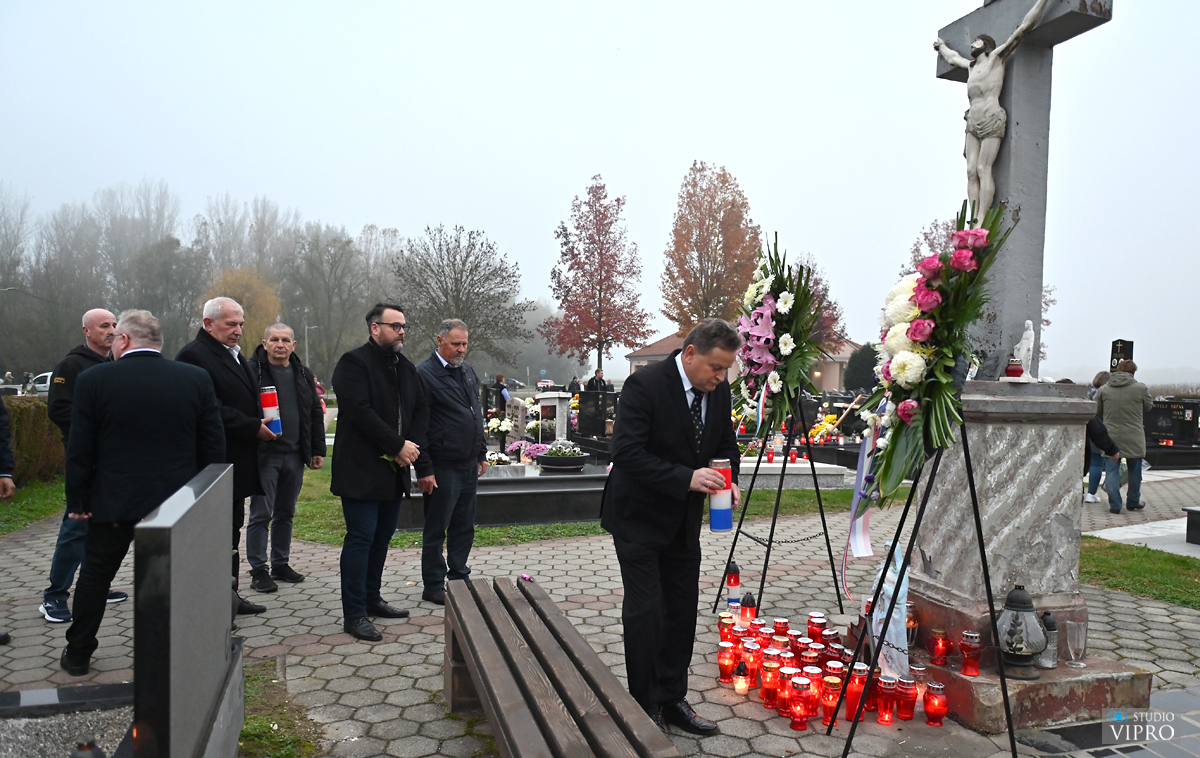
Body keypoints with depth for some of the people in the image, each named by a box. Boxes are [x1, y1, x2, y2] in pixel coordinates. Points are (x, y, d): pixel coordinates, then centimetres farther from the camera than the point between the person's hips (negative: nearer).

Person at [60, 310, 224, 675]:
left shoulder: (93, 380, -8)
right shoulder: (197, 379, -5)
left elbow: (79, 449, -5)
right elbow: (214, 446, -2)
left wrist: (77, 500, 5)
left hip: (113, 502, 0)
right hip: (177, 501, 1)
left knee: (95, 577, 17)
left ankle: (78, 654, 29)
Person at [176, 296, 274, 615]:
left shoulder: (233, 354, 18)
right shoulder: (194, 356, -14)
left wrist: (260, 422, 6)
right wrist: (253, 427, -20)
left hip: (236, 463, 10)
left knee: (232, 528, 16)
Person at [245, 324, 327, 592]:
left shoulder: (303, 374, 12)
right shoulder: (252, 370, -4)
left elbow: (316, 415, 15)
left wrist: (318, 450, 12)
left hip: (295, 455, 5)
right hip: (264, 454, -5)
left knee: (286, 513, 14)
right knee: (261, 514, -1)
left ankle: (281, 564, 25)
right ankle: (258, 570, 9)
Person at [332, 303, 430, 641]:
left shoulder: (406, 367, 15)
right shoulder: (354, 363, -10)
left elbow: (421, 411, 12)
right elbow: (360, 412, -20)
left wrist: (412, 446, -6)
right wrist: (398, 445, -19)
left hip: (394, 468, 8)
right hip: (361, 470, -8)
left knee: (382, 536, 15)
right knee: (361, 538, -5)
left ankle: (371, 598, 29)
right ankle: (354, 615, 3)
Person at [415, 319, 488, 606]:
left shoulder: (466, 369, 12)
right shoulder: (424, 373, -12)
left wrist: (482, 453, 17)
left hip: (469, 465, 7)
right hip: (442, 468, -7)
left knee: (464, 528, 15)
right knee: (436, 531, 5)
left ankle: (459, 576, 29)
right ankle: (433, 587, 17)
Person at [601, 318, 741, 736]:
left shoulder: (719, 391, -2)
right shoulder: (645, 384, -23)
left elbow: (726, 444, 10)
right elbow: (626, 452, -28)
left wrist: (728, 481, -11)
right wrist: (687, 478, -34)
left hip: (683, 519, 7)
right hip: (639, 517, -6)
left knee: (682, 608, 11)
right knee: (644, 610, -4)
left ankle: (672, 699, 25)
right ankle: (644, 706, 12)